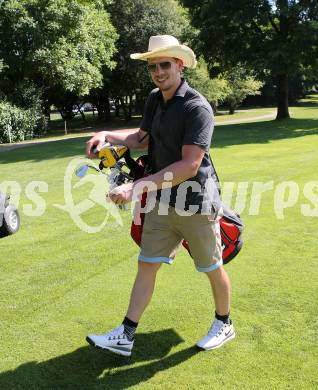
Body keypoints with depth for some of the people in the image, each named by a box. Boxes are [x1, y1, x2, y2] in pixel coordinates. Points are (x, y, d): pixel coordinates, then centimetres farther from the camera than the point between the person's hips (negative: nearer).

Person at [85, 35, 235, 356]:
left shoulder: (197, 107, -20)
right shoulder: (154, 100, 6)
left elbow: (189, 165, -27)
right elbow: (143, 138, 19)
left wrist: (138, 187, -31)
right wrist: (108, 135, 1)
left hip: (196, 202, -7)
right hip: (163, 203, 7)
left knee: (212, 269, 11)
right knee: (146, 265, 8)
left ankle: (224, 324, 35)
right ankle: (125, 336, 16)